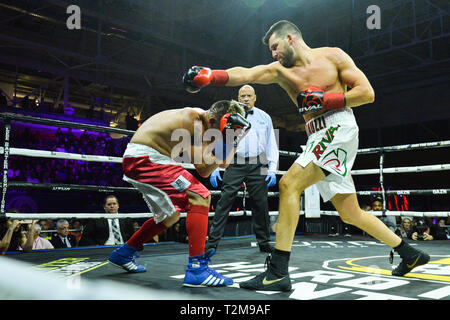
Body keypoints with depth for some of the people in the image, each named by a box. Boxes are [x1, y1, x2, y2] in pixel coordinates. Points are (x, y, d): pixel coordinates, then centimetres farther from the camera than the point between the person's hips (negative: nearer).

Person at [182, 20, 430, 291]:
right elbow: (246, 74, -4)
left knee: (289, 184, -22)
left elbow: (367, 93, -1)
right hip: (318, 138, 7)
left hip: (339, 128, -7)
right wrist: (211, 76, -21)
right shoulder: (280, 70, 14)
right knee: (351, 214, 11)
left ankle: (278, 272, -21)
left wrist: (325, 100, -11)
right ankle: (410, 254, 30)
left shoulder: (333, 56, 3)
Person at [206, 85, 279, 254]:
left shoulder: (264, 117, 14)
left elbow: (271, 145, 12)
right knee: (224, 201, -7)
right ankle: (212, 242, -3)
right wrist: (215, 168, -1)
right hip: (235, 165, -1)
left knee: (261, 204, 4)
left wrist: (272, 169, 1)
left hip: (257, 166, 1)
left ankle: (264, 242, 18)